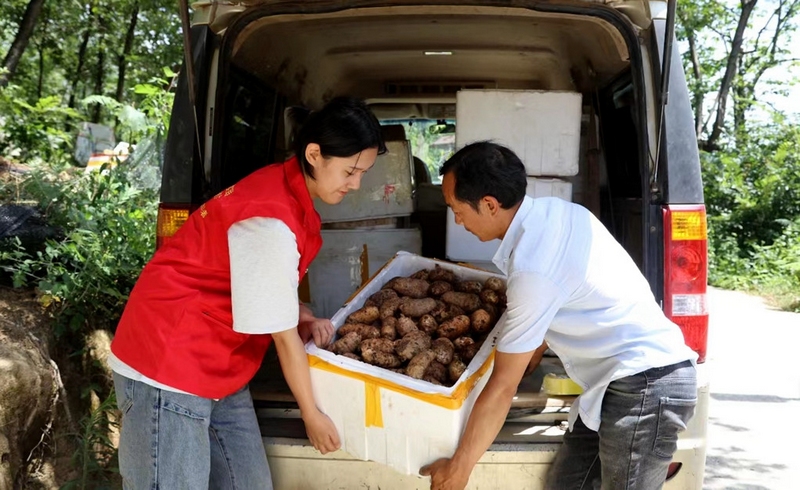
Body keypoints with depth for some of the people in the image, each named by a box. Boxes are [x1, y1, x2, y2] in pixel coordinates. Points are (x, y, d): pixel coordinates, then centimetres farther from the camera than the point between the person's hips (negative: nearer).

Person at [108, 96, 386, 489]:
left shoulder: (287, 189, 4)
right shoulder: (271, 223, -25)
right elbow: (283, 336, -17)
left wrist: (304, 319, 0)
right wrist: (311, 415, -5)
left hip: (217, 369, 10)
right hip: (167, 370, -9)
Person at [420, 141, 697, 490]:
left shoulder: (532, 268, -24)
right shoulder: (553, 211, 1)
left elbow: (503, 386, -17)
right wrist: (532, 354, 29)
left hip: (645, 386, -9)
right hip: (631, 379, 9)